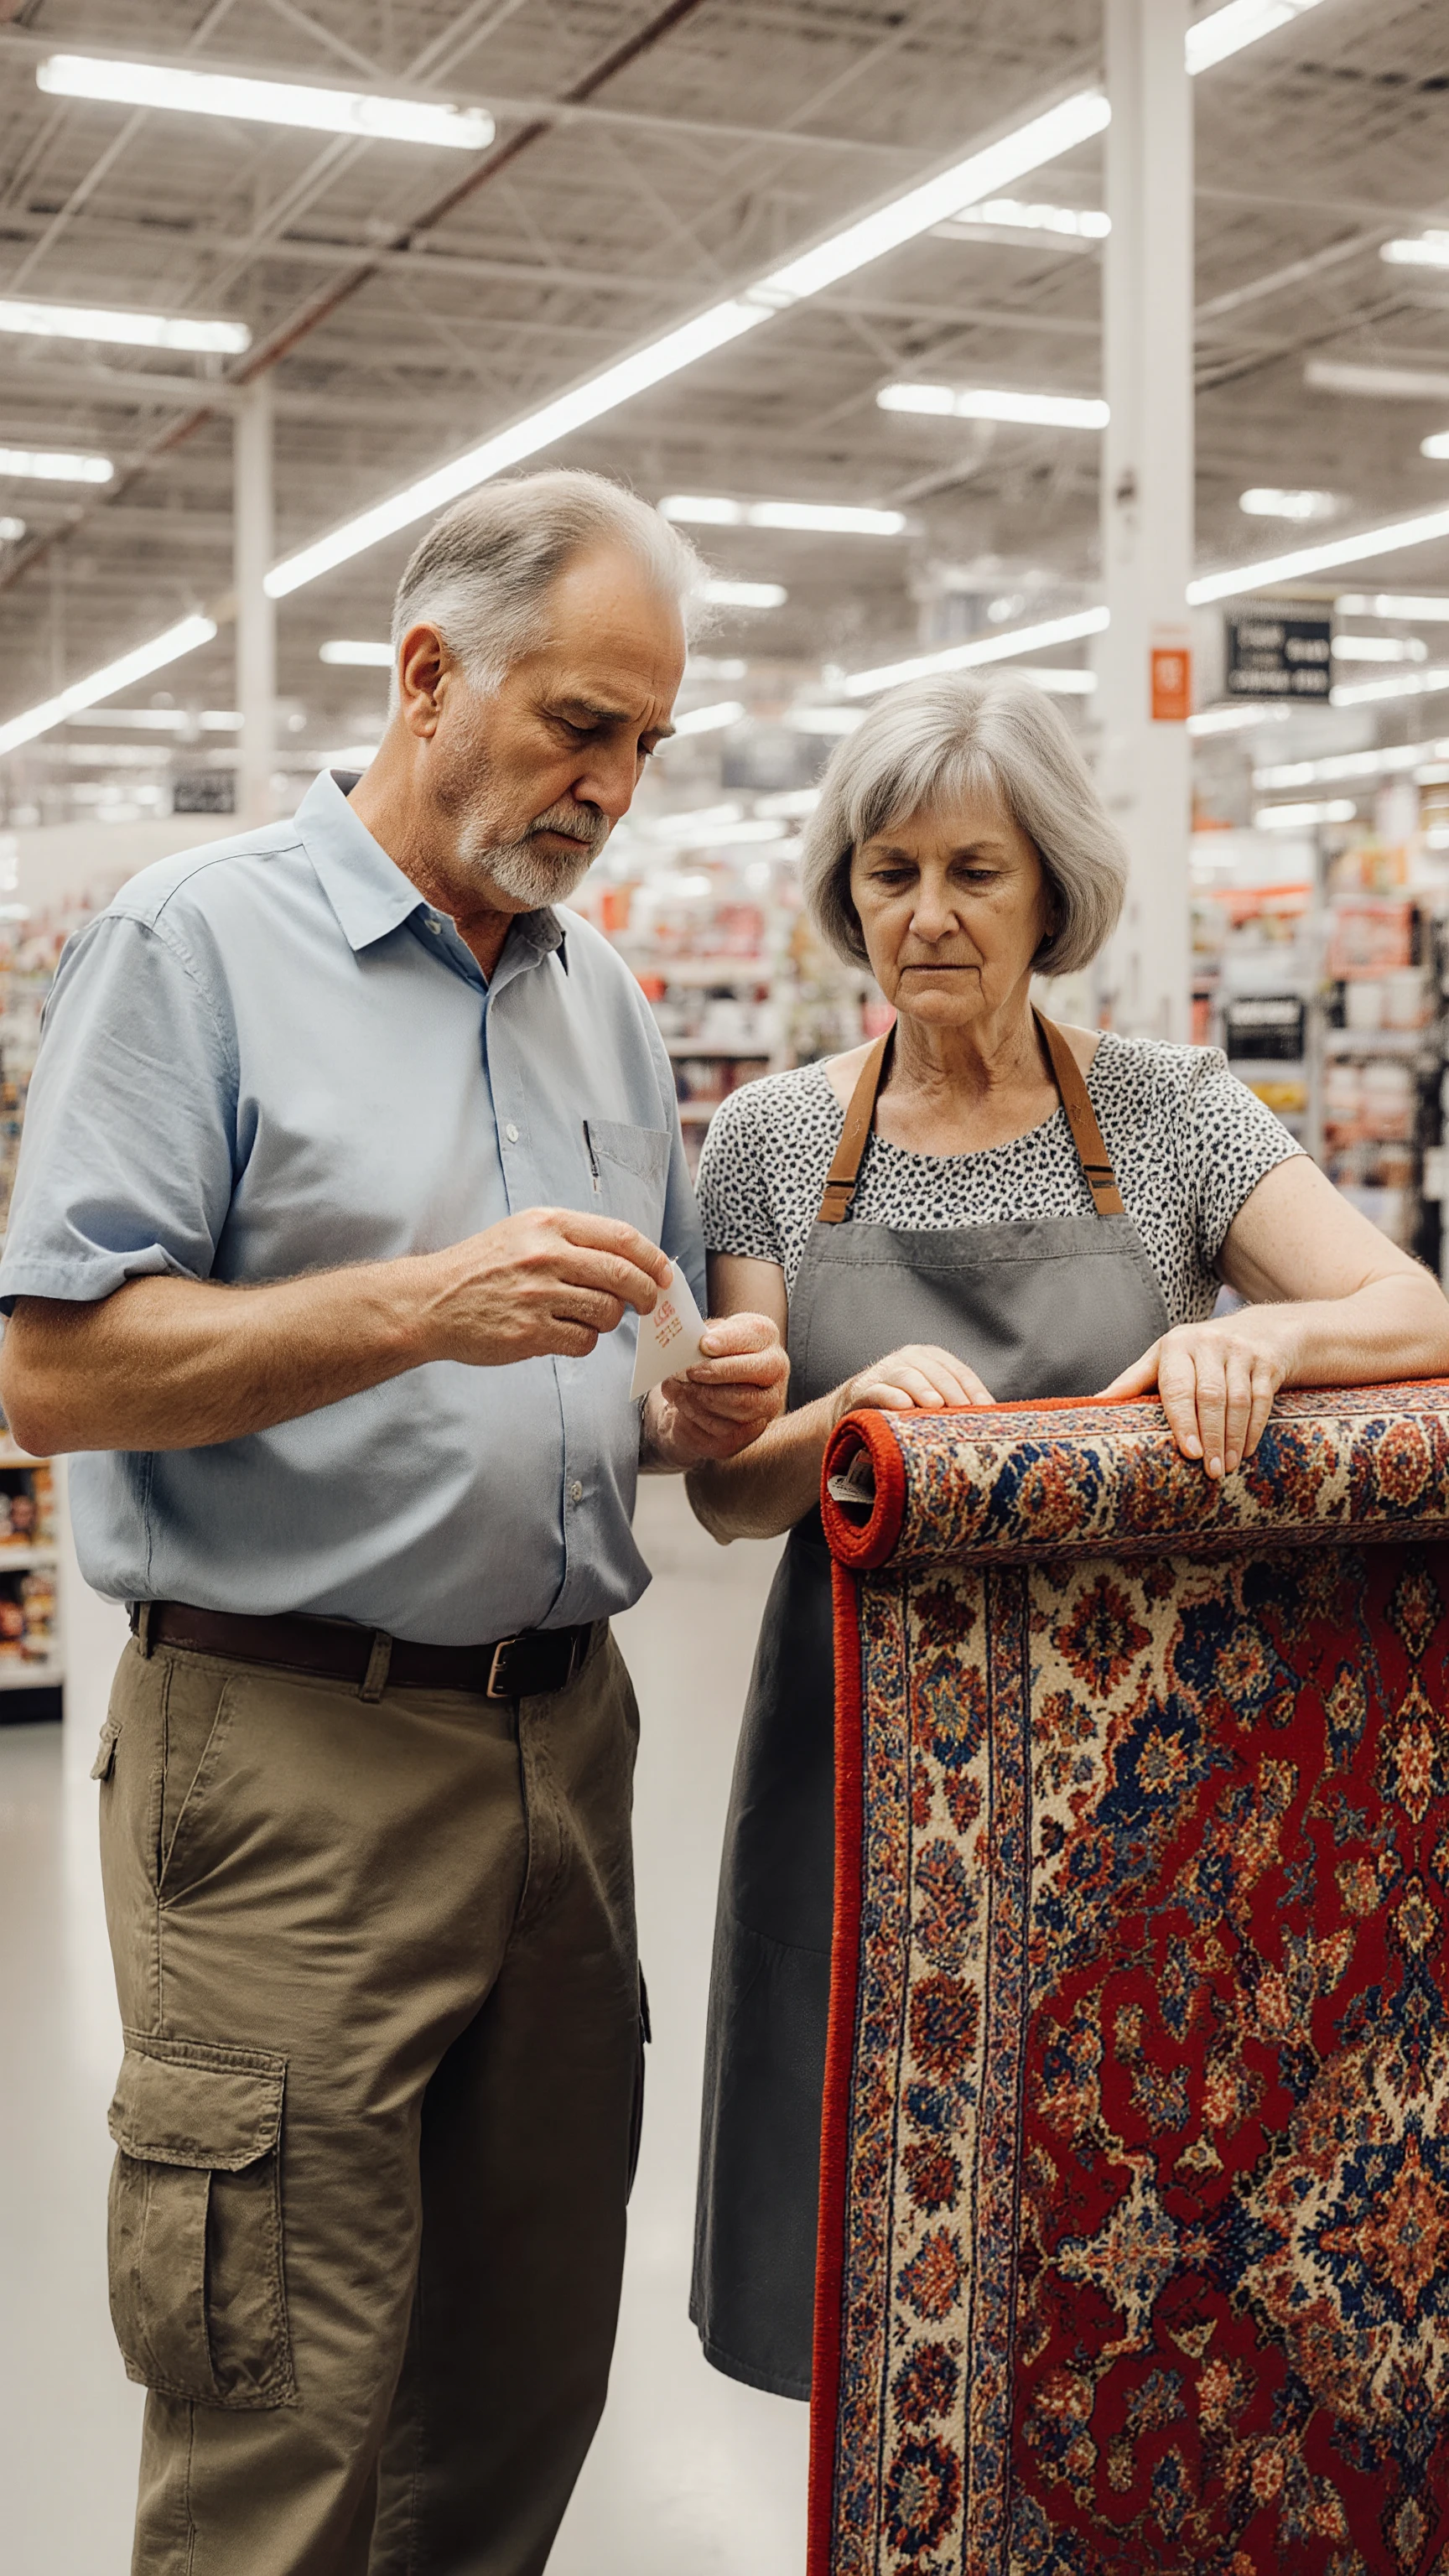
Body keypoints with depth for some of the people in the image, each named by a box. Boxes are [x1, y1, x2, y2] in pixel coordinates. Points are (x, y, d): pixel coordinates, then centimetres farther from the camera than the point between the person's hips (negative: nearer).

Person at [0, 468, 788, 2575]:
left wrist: (691, 1408, -1)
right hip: (297, 1754, -6)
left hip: (566, 1737, 7)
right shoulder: (197, 945, -5)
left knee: (529, 2373, 15)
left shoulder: (605, 997, 15)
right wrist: (425, 1307, -23)